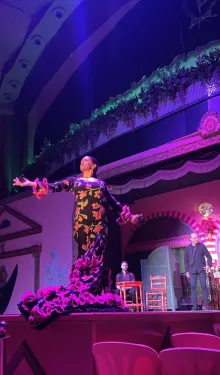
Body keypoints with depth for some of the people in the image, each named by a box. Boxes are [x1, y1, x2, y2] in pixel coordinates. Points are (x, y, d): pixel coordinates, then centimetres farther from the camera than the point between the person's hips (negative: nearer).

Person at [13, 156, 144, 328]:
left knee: (94, 259, -14)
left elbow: (114, 203, 23)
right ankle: (81, 296, -5)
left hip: (99, 224, 0)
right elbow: (54, 187, 10)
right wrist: (30, 183, 0)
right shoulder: (74, 181, 19)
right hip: (82, 224, 0)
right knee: (84, 259, -6)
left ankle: (93, 298, -18)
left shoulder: (102, 184, 21)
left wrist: (129, 216, 19)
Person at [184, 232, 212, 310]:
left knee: (204, 286, -6)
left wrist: (209, 265, -8)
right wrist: (187, 271, 5)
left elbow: (209, 256, 6)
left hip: (201, 269, -1)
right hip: (192, 271, 1)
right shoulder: (187, 248, 7)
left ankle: (206, 304, 2)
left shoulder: (202, 246, 3)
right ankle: (194, 305, 4)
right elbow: (186, 260, 11)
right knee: (193, 287, -1)